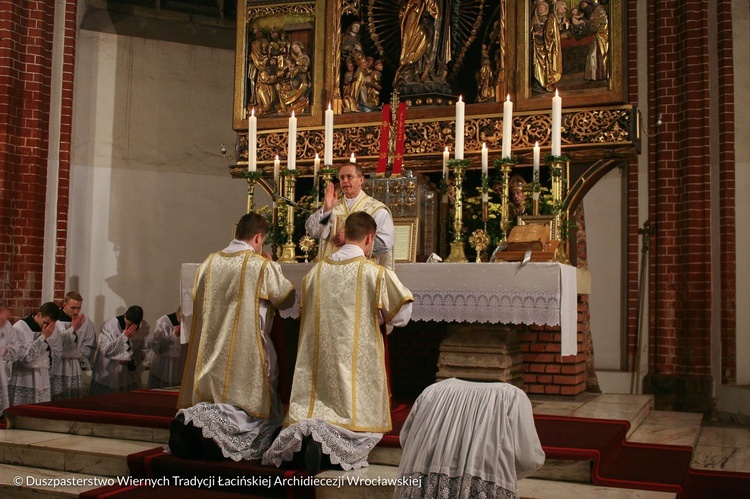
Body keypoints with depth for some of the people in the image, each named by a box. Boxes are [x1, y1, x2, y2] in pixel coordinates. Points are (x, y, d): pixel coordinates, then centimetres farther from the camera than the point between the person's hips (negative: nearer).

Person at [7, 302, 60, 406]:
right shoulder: (19, 329, -12)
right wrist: (43, 337, -18)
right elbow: (25, 357, -18)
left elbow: (56, 355, 10)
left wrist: (46, 343, -7)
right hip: (22, 383, -5)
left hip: (42, 382, 5)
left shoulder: (52, 330, 5)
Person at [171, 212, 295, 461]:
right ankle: (212, 424, -22)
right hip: (245, 354, -5)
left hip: (210, 353, 5)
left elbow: (197, 299, 18)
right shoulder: (262, 266, -10)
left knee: (212, 401, 19)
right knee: (250, 408, 5)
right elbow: (287, 298, 2)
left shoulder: (209, 263, 6)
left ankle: (190, 419, -13)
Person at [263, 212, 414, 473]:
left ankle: (306, 429, -18)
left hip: (318, 358, 4)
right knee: (357, 414, 4)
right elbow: (401, 315, -1)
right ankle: (325, 435, -23)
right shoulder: (377, 273, -9)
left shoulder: (316, 271, 4)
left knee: (314, 408, 14)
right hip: (357, 361, -4)